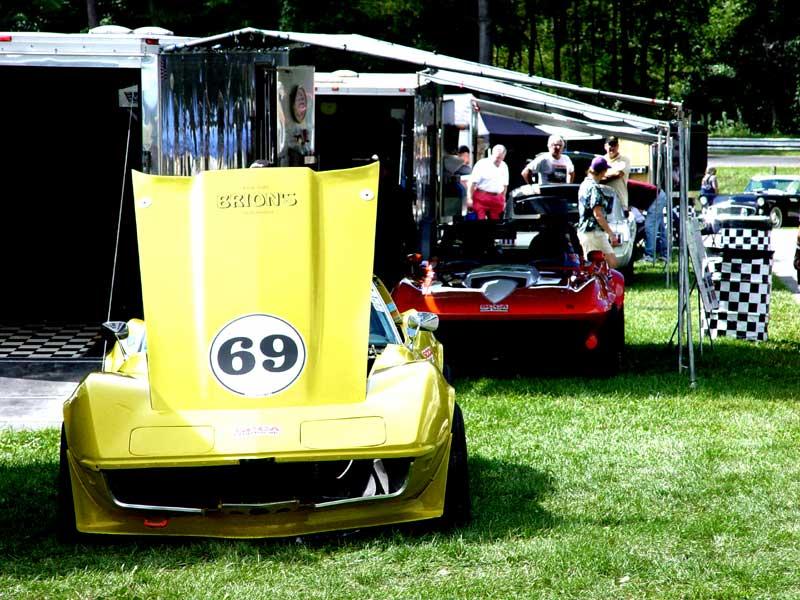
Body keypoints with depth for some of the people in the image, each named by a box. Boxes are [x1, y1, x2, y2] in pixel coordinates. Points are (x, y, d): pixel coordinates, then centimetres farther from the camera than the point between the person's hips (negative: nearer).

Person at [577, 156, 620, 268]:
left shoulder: (584, 184, 15)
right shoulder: (595, 188, -15)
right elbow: (597, 214, -20)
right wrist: (611, 233, -19)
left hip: (583, 230, 10)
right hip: (594, 232, -10)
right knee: (611, 262, -11)